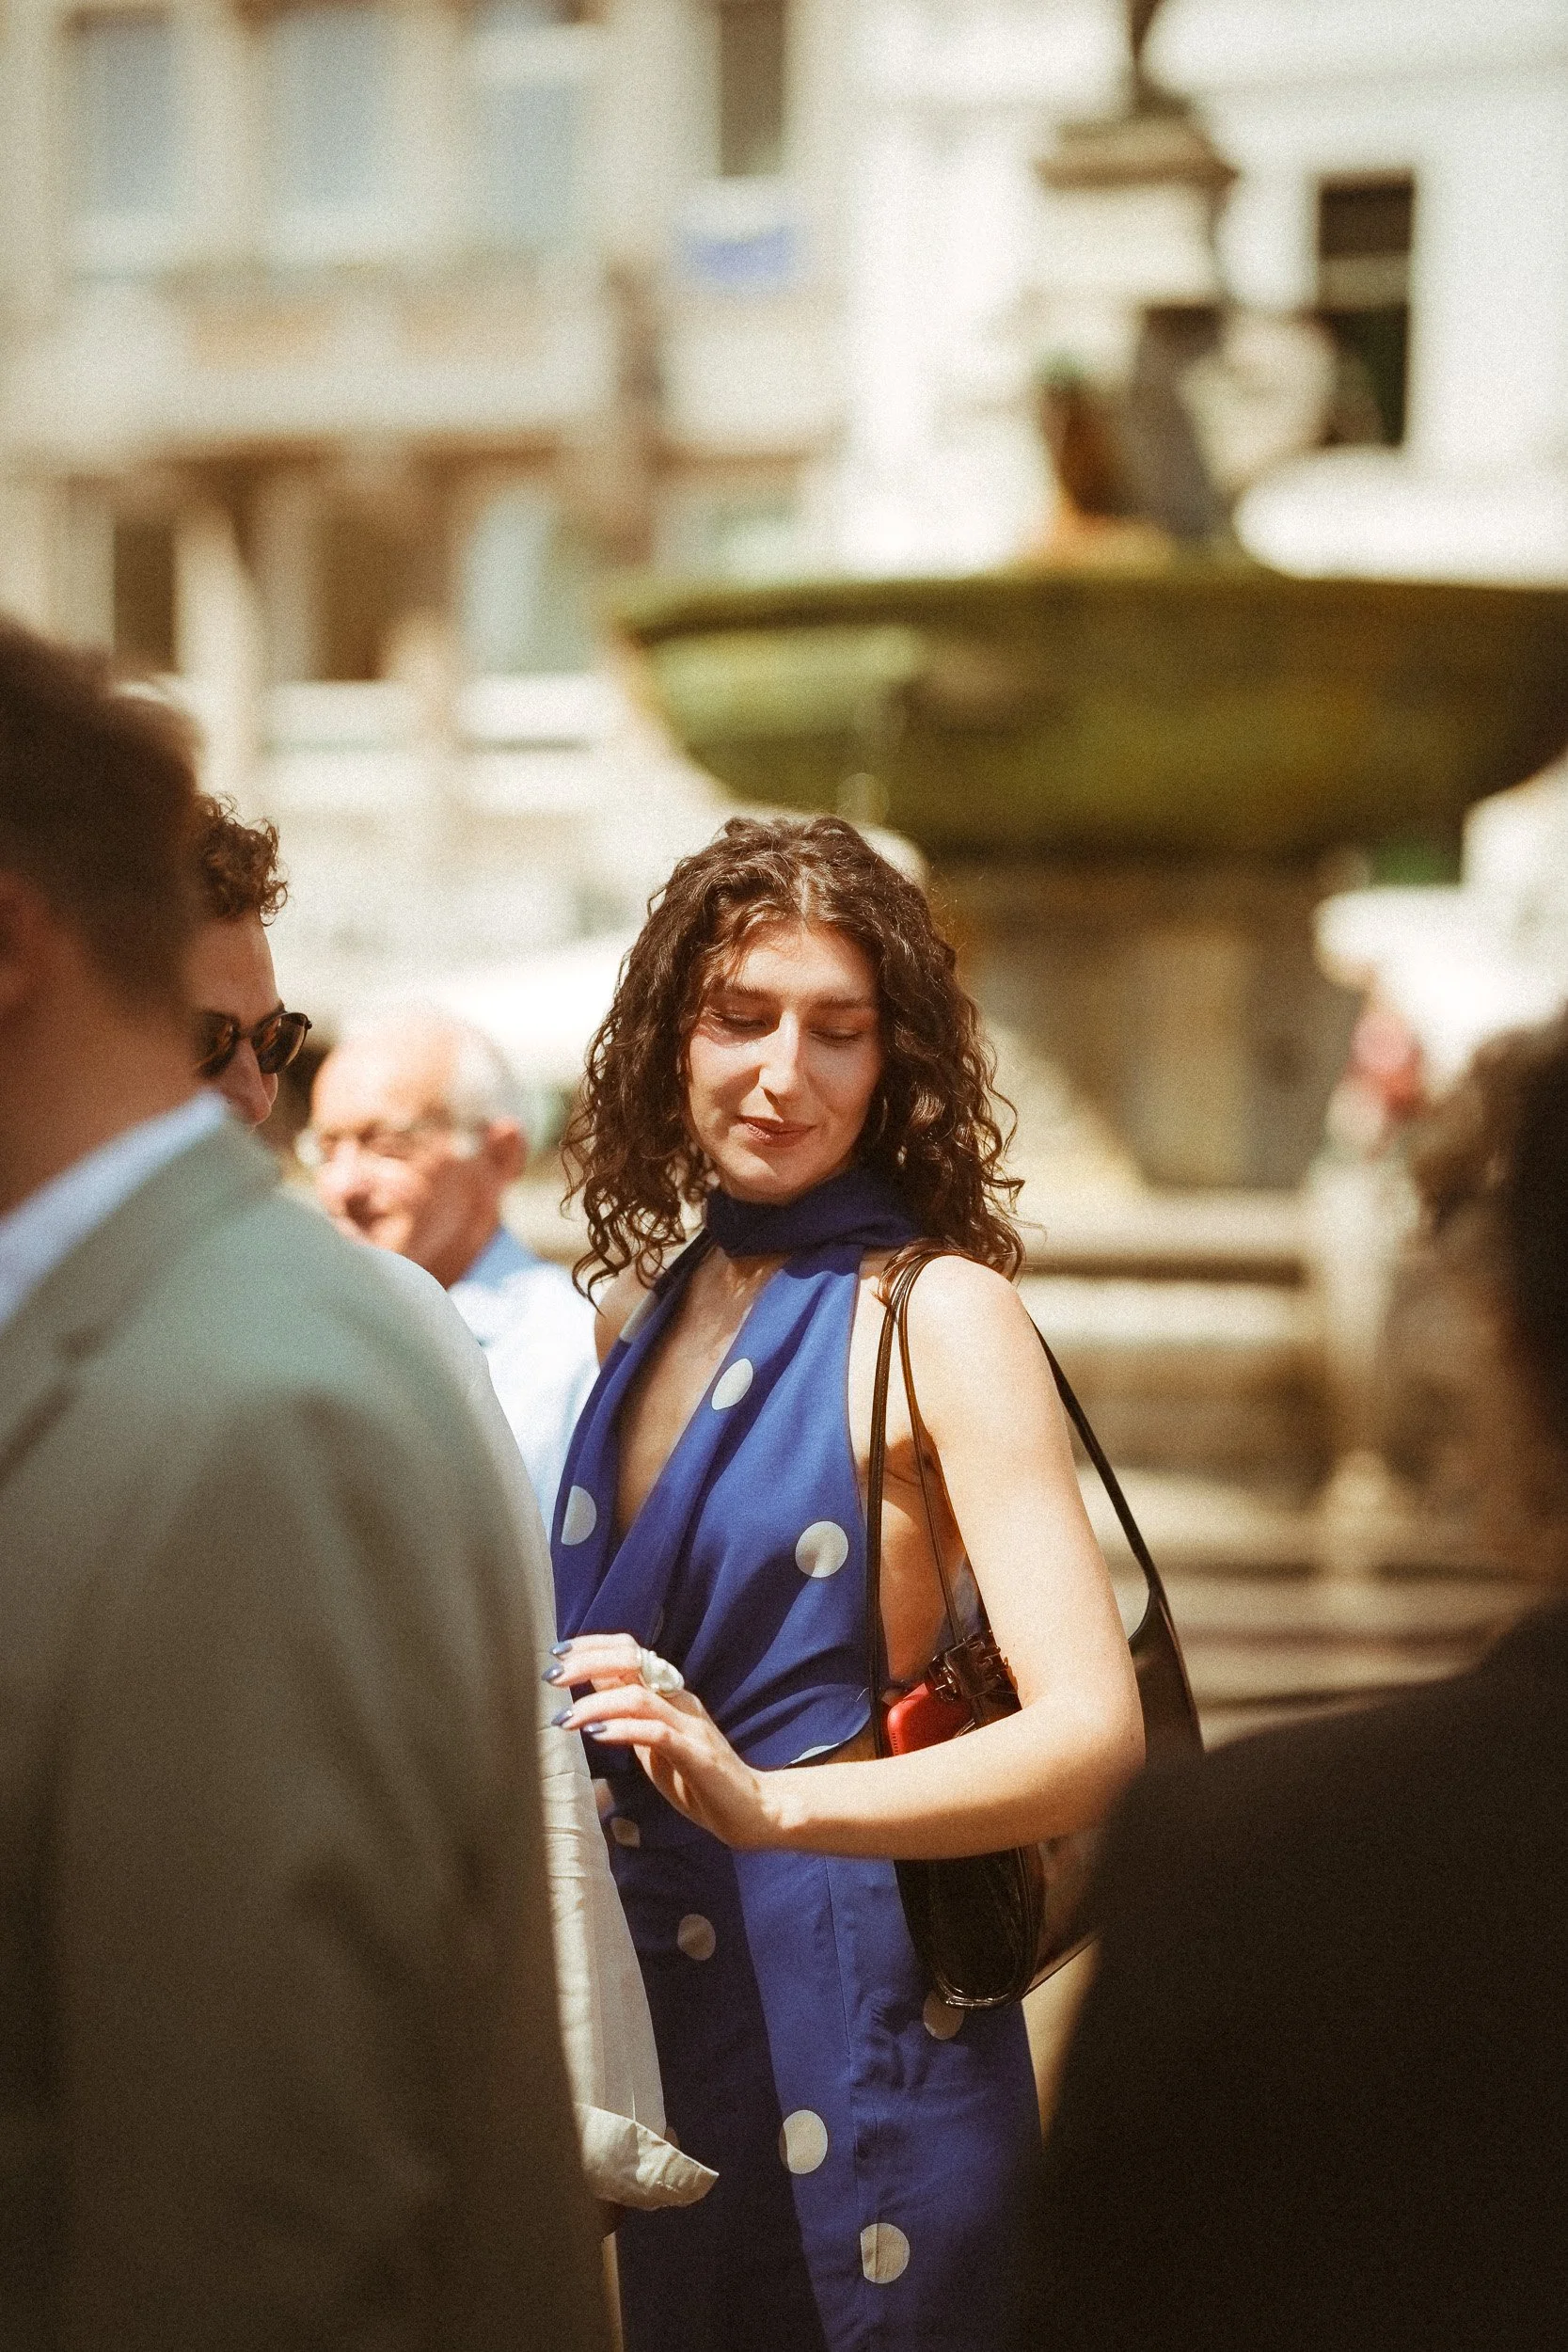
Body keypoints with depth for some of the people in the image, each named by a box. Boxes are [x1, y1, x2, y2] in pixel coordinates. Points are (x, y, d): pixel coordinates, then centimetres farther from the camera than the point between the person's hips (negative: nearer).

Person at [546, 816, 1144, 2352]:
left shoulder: (936, 1313, -12)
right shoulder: (640, 1304, 7)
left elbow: (1095, 1729, -22)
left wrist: (767, 1803, -34)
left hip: (845, 2009, -6)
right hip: (644, 2008, 6)